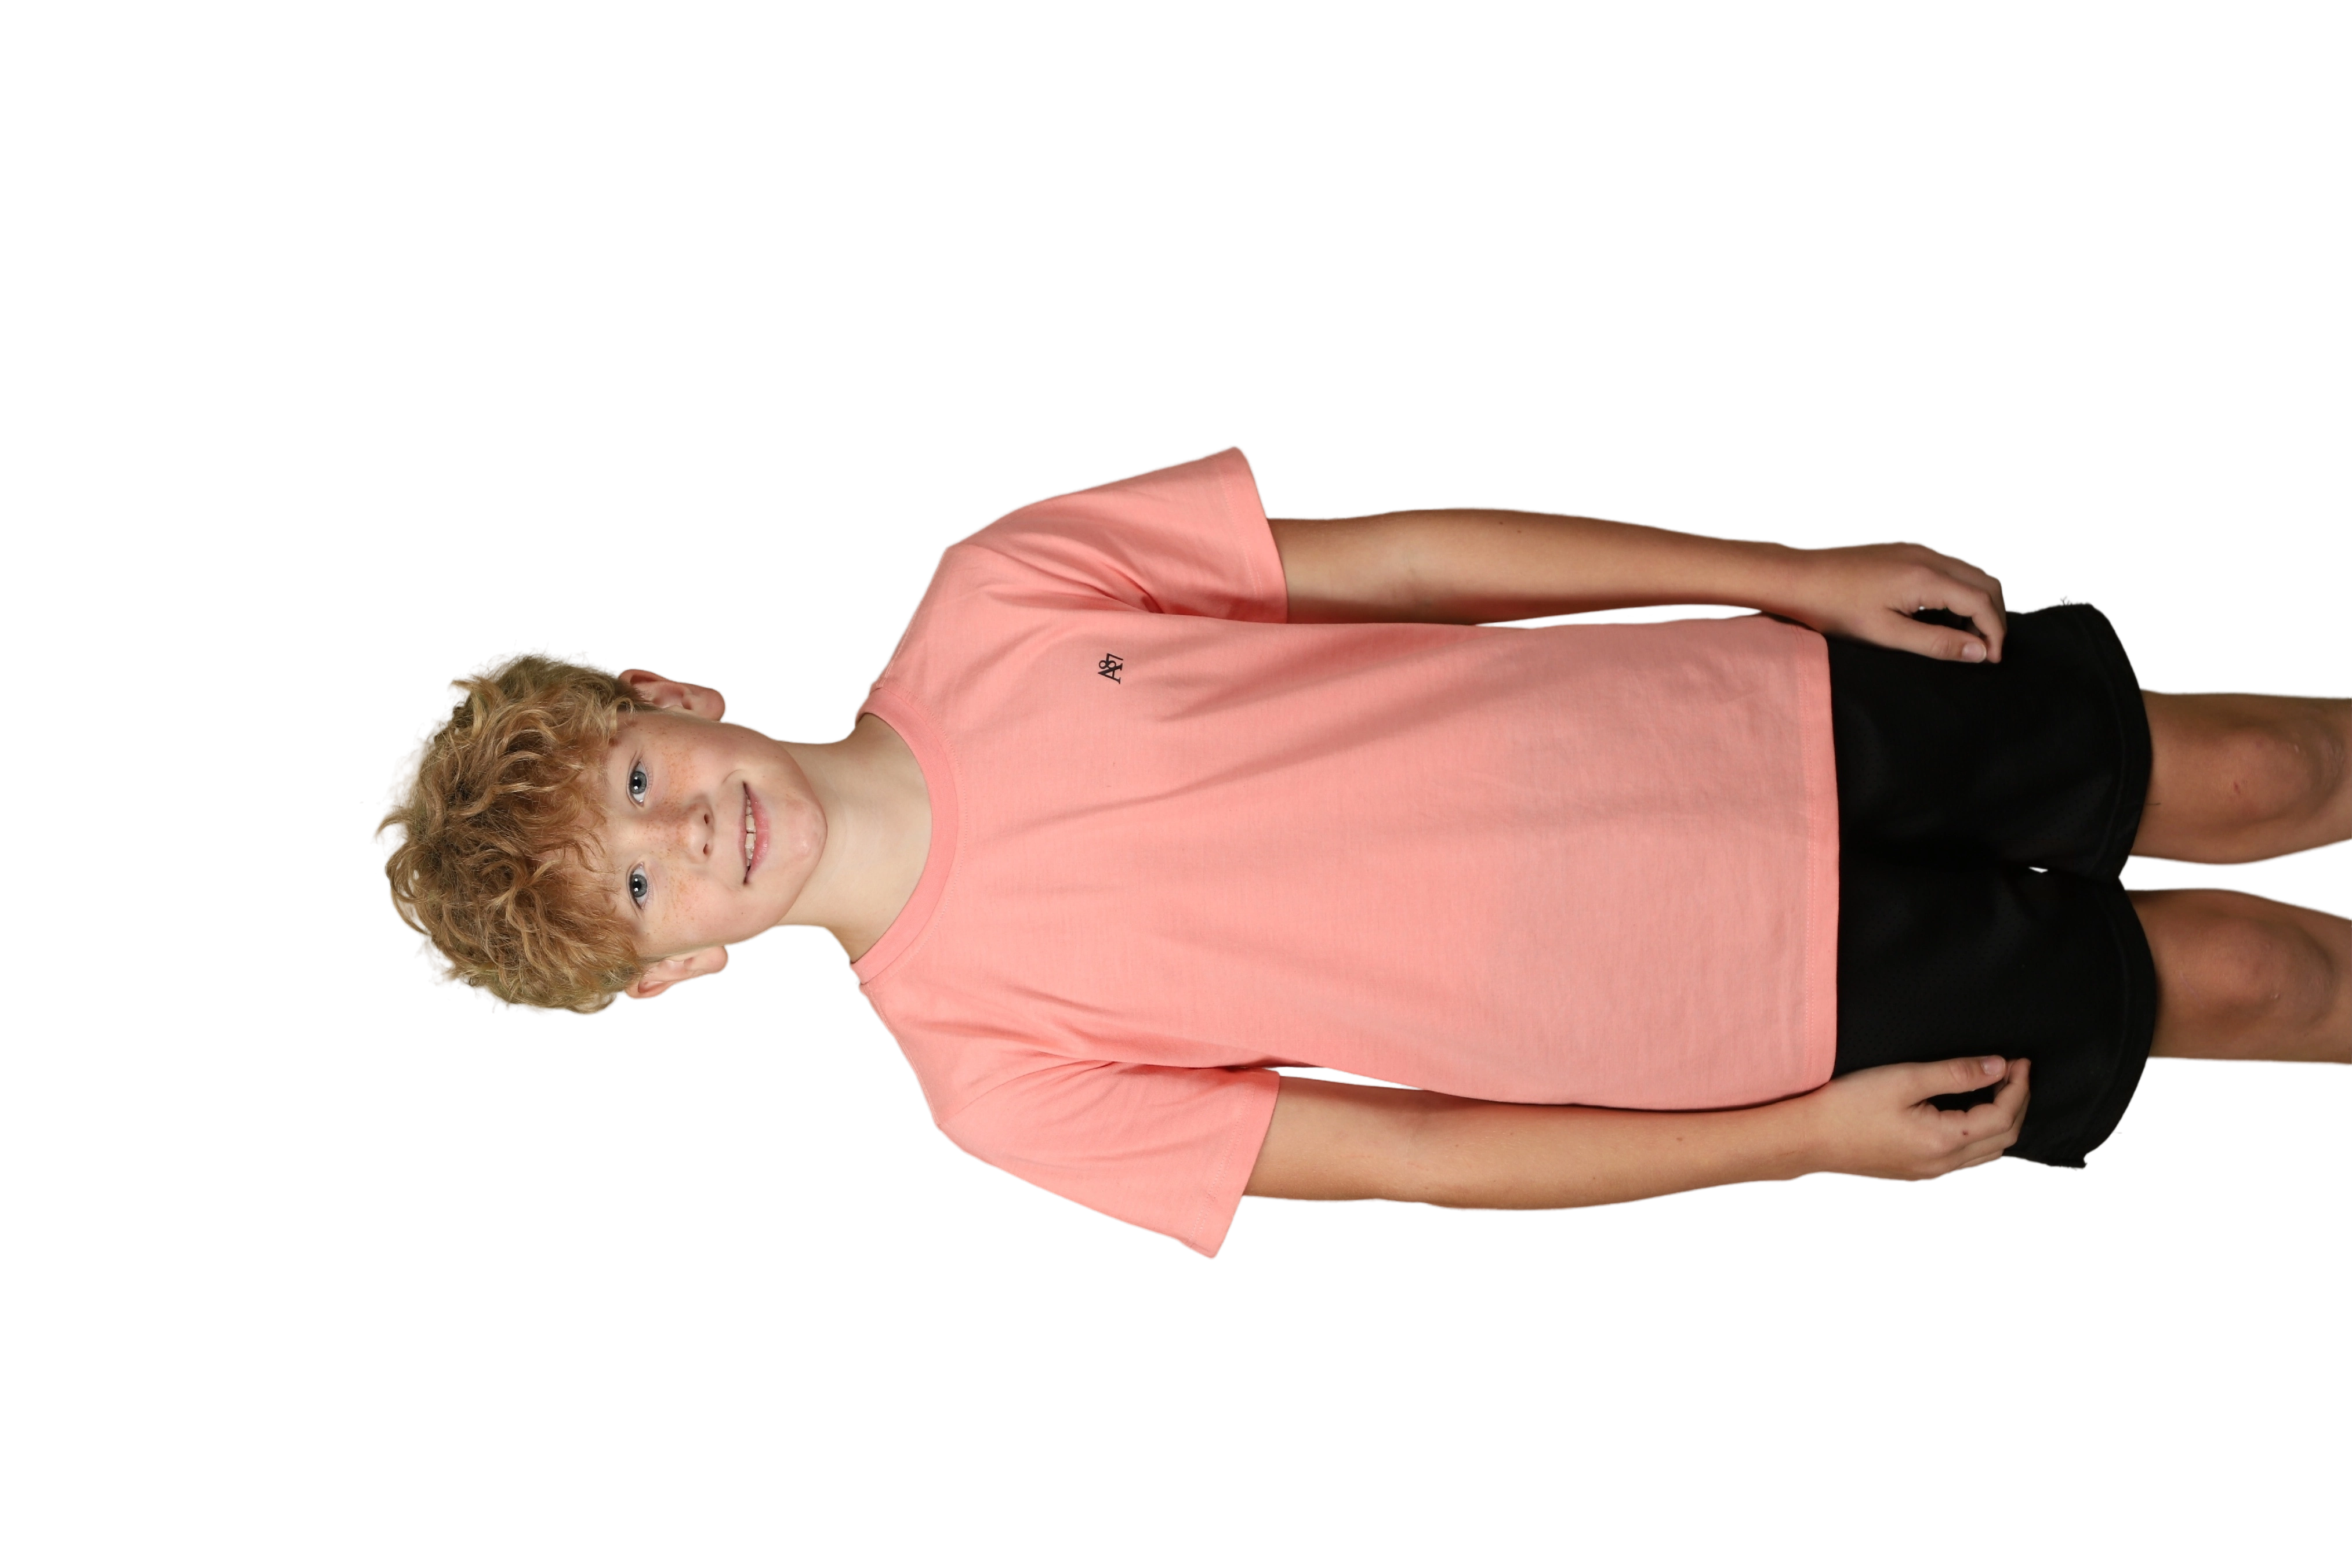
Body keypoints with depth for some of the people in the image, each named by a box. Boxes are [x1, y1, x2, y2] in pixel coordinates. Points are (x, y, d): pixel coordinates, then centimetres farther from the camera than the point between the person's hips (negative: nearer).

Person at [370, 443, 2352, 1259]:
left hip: (1774, 709, 2)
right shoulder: (982, 1061, -14)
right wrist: (1802, 1138, -11)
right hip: (1760, 1006, -2)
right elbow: (1411, 1149, -10)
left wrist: (1796, 571, -4)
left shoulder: (986, 599, -10)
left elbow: (1388, 556, -5)